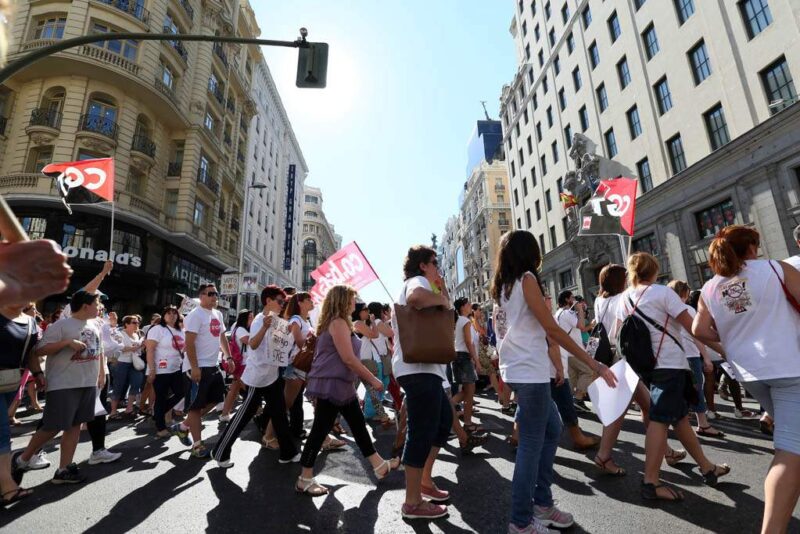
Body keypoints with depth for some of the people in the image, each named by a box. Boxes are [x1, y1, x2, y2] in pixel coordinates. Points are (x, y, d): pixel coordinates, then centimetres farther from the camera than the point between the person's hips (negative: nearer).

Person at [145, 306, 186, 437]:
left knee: (181, 393, 6)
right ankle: (161, 428, 17)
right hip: (160, 371, -7)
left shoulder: (181, 331, 11)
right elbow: (150, 350, -15)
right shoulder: (157, 329, -10)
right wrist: (152, 370, -20)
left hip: (176, 370, 7)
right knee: (161, 399, 4)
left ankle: (158, 412, 29)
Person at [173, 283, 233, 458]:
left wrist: (228, 358, 12)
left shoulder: (218, 314, 12)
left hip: (213, 365, 9)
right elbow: (189, 343, -19)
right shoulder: (195, 315, -14)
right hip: (199, 367, -9)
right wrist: (194, 367, -23)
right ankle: (197, 445, 10)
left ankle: (183, 426, 30)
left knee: (214, 399, 17)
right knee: (196, 405, 1)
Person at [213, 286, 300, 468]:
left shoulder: (275, 319, 9)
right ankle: (220, 452, 21)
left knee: (279, 413, 12)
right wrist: (265, 327, -47)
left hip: (273, 375, 9)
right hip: (257, 377, -8)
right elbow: (253, 344, -33)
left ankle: (288, 452, 21)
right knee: (245, 414, 3)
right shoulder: (260, 320, -18)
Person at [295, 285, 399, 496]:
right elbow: (349, 358, -21)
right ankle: (305, 479, 13)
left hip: (341, 385, 11)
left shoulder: (339, 322, 15)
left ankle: (379, 466, 26)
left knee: (358, 424, 15)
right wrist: (372, 379, -13)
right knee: (320, 430, -1)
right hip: (330, 385, -11)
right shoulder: (338, 322, -17)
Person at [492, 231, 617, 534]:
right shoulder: (526, 279, -12)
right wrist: (594, 365, -9)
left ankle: (542, 503, 29)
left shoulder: (504, 286, 13)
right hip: (529, 372, -9)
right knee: (532, 444, 0)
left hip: (520, 369, 9)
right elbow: (553, 330, -14)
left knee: (552, 431, 19)